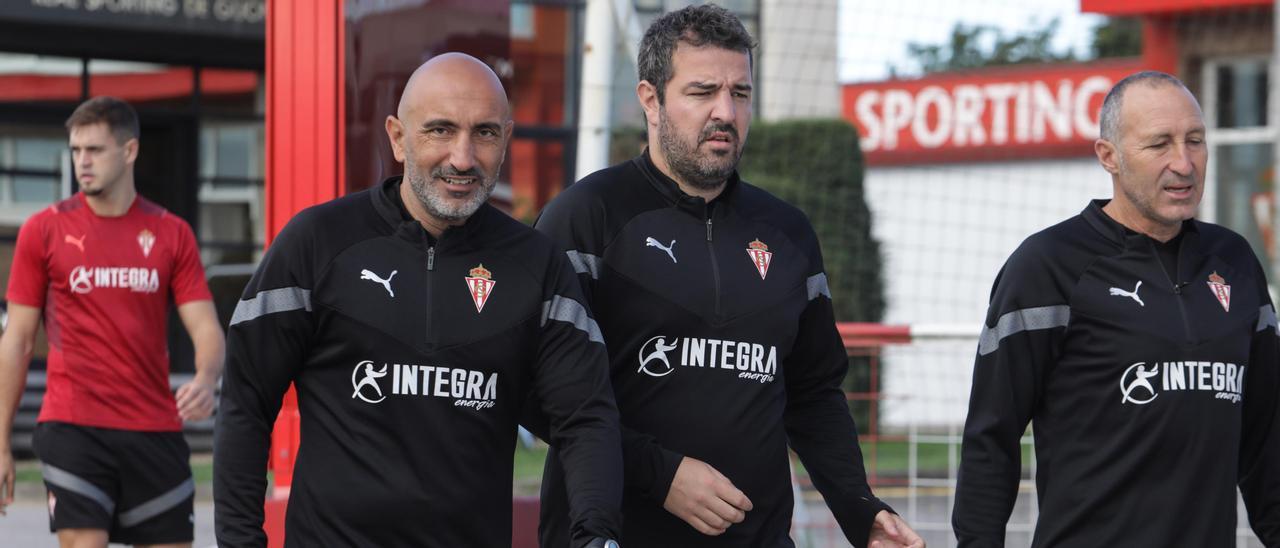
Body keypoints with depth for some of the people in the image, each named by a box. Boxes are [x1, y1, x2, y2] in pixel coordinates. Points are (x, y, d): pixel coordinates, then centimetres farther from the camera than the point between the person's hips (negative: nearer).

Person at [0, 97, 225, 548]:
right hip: (72, 427, -2)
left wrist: (206, 379, -23)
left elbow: (206, 328, 1)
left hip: (156, 430, 3)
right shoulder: (43, 230, 1)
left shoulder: (172, 234, 5)